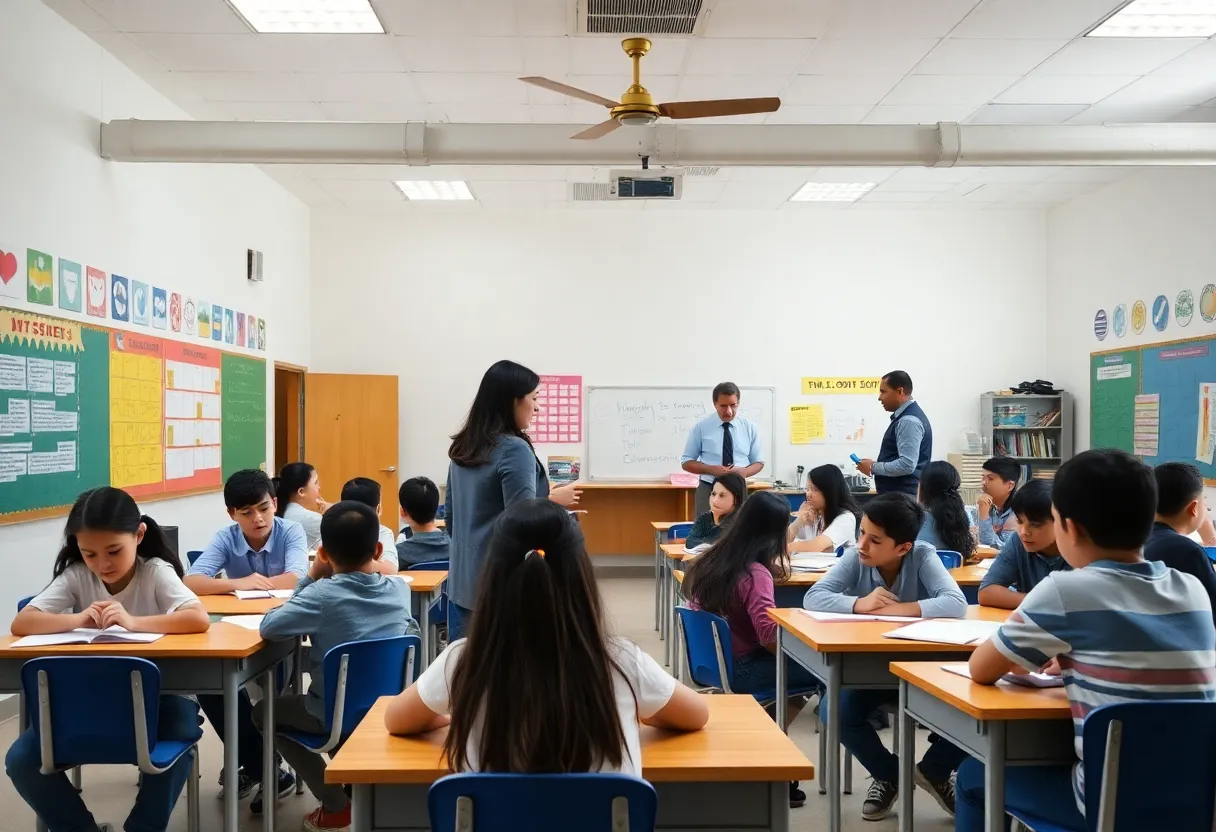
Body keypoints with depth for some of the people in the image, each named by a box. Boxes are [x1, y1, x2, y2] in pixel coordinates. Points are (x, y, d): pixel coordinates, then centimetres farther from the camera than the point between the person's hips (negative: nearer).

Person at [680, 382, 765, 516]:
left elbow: (758, 462, 10)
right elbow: (686, 462, 2)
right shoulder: (701, 427, -2)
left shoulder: (750, 427, 3)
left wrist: (745, 472, -14)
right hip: (709, 490, -1)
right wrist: (711, 469, -16)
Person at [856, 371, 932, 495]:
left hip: (901, 497, -10)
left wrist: (873, 467, -16)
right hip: (898, 495, 10)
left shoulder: (909, 421, -17)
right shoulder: (905, 417, 14)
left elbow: (907, 464, -25)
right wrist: (876, 465, 13)